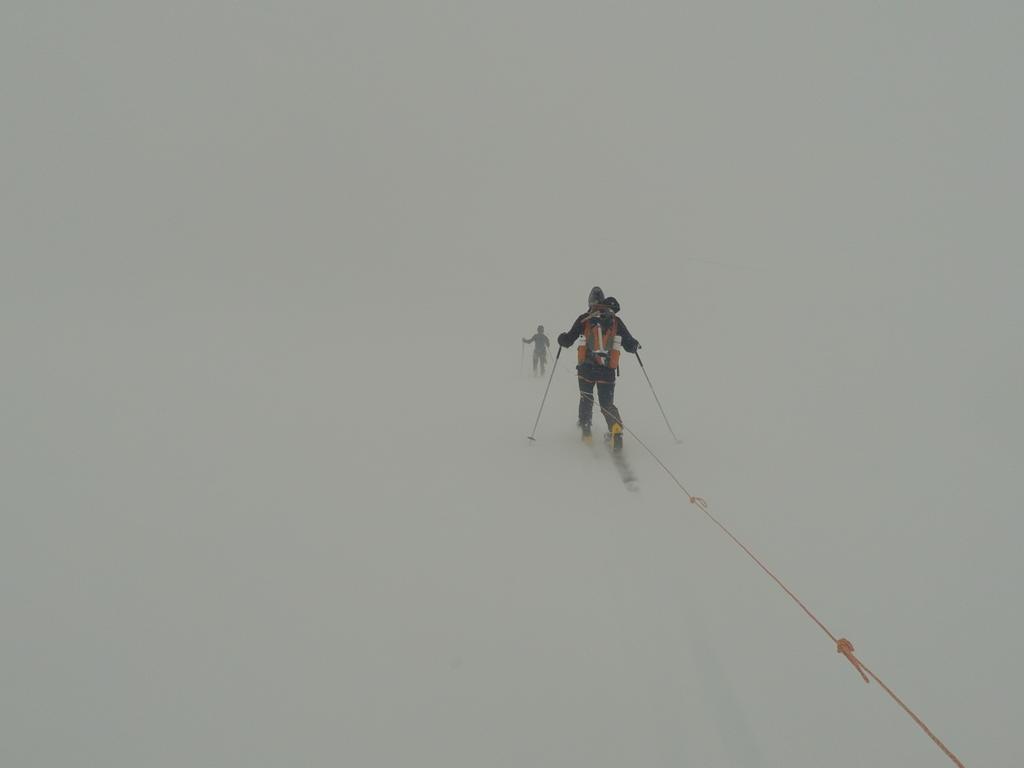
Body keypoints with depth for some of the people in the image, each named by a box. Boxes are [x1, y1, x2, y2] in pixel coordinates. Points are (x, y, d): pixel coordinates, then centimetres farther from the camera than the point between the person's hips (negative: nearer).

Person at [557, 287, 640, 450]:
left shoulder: (584, 319, 1)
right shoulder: (616, 320, 5)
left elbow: (567, 341, 2)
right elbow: (631, 345, 7)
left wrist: (561, 338, 25)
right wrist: (636, 345, 30)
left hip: (586, 367, 0)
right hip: (608, 370, 1)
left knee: (586, 398, 23)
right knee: (607, 403, 8)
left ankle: (585, 428, 22)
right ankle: (616, 429, -17)